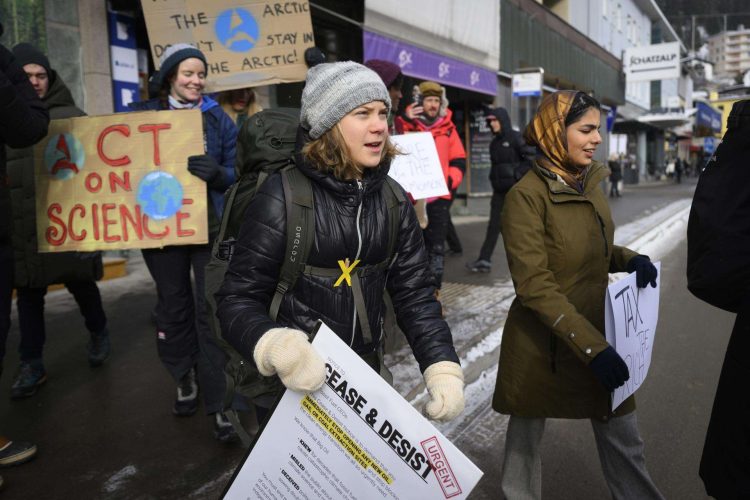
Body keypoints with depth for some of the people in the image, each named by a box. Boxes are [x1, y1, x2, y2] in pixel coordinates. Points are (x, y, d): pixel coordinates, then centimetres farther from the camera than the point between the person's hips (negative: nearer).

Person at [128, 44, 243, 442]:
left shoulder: (217, 117, 5)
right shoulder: (142, 114, 6)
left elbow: (236, 171, 3)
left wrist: (216, 173, -19)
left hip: (209, 225, -1)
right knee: (173, 305, 11)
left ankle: (219, 404, 1)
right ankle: (185, 381, 32)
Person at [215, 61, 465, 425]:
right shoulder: (283, 196, -17)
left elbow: (415, 294, -1)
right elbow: (238, 299, -16)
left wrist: (444, 368, -13)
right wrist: (275, 349, -35)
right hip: (291, 386, -5)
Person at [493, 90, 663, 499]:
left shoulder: (591, 182, 4)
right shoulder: (526, 196, -18)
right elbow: (535, 286, -22)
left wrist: (629, 260, -5)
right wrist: (591, 346, -26)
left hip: (598, 331, 6)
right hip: (542, 343, -6)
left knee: (623, 438, 14)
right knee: (527, 433, 15)